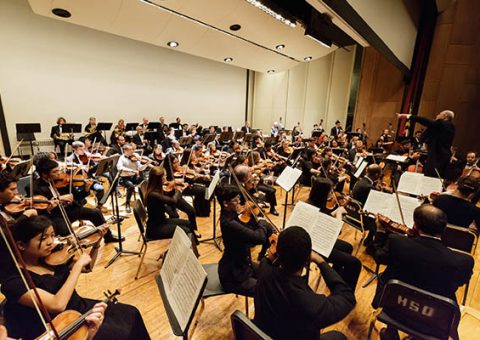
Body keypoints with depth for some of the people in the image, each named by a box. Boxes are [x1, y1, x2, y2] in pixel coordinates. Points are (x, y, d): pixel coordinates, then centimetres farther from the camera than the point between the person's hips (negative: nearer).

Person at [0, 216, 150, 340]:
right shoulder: (14, 283, -21)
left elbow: (87, 268, 11)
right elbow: (58, 305, -32)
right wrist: (78, 264, -27)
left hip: (82, 306, 7)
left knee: (131, 313, -1)